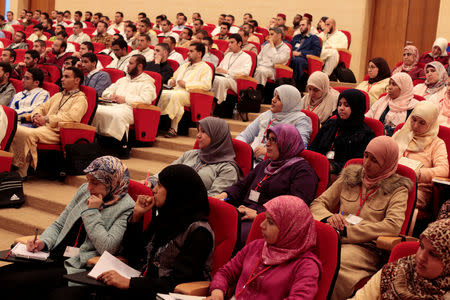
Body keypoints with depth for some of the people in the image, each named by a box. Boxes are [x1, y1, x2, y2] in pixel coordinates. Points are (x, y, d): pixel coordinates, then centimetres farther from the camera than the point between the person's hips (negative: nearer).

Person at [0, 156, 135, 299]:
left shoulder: (127, 208, -9)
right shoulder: (84, 190, 12)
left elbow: (107, 248, -19)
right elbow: (59, 225, 19)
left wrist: (92, 211, -14)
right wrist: (43, 242, -1)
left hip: (79, 268, -7)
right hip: (55, 257, 7)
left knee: (15, 283, -22)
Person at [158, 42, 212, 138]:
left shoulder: (205, 68, 6)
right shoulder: (184, 66, 31)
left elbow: (206, 85, -12)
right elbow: (174, 77, 41)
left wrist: (186, 84, -12)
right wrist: (172, 81, 14)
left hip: (190, 94, -7)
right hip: (175, 90, 7)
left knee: (176, 95, -37)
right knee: (161, 93, -22)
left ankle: (173, 129, -34)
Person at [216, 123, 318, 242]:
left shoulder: (303, 170, 1)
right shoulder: (264, 165, 27)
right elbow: (242, 185, 30)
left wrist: (258, 213, -19)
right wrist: (225, 194, 6)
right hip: (243, 212, 7)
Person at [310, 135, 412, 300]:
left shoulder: (397, 189, 7)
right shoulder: (349, 177, 19)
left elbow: (393, 226, -10)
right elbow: (317, 204, 20)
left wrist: (347, 230, -13)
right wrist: (329, 217, -5)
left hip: (366, 247, -3)